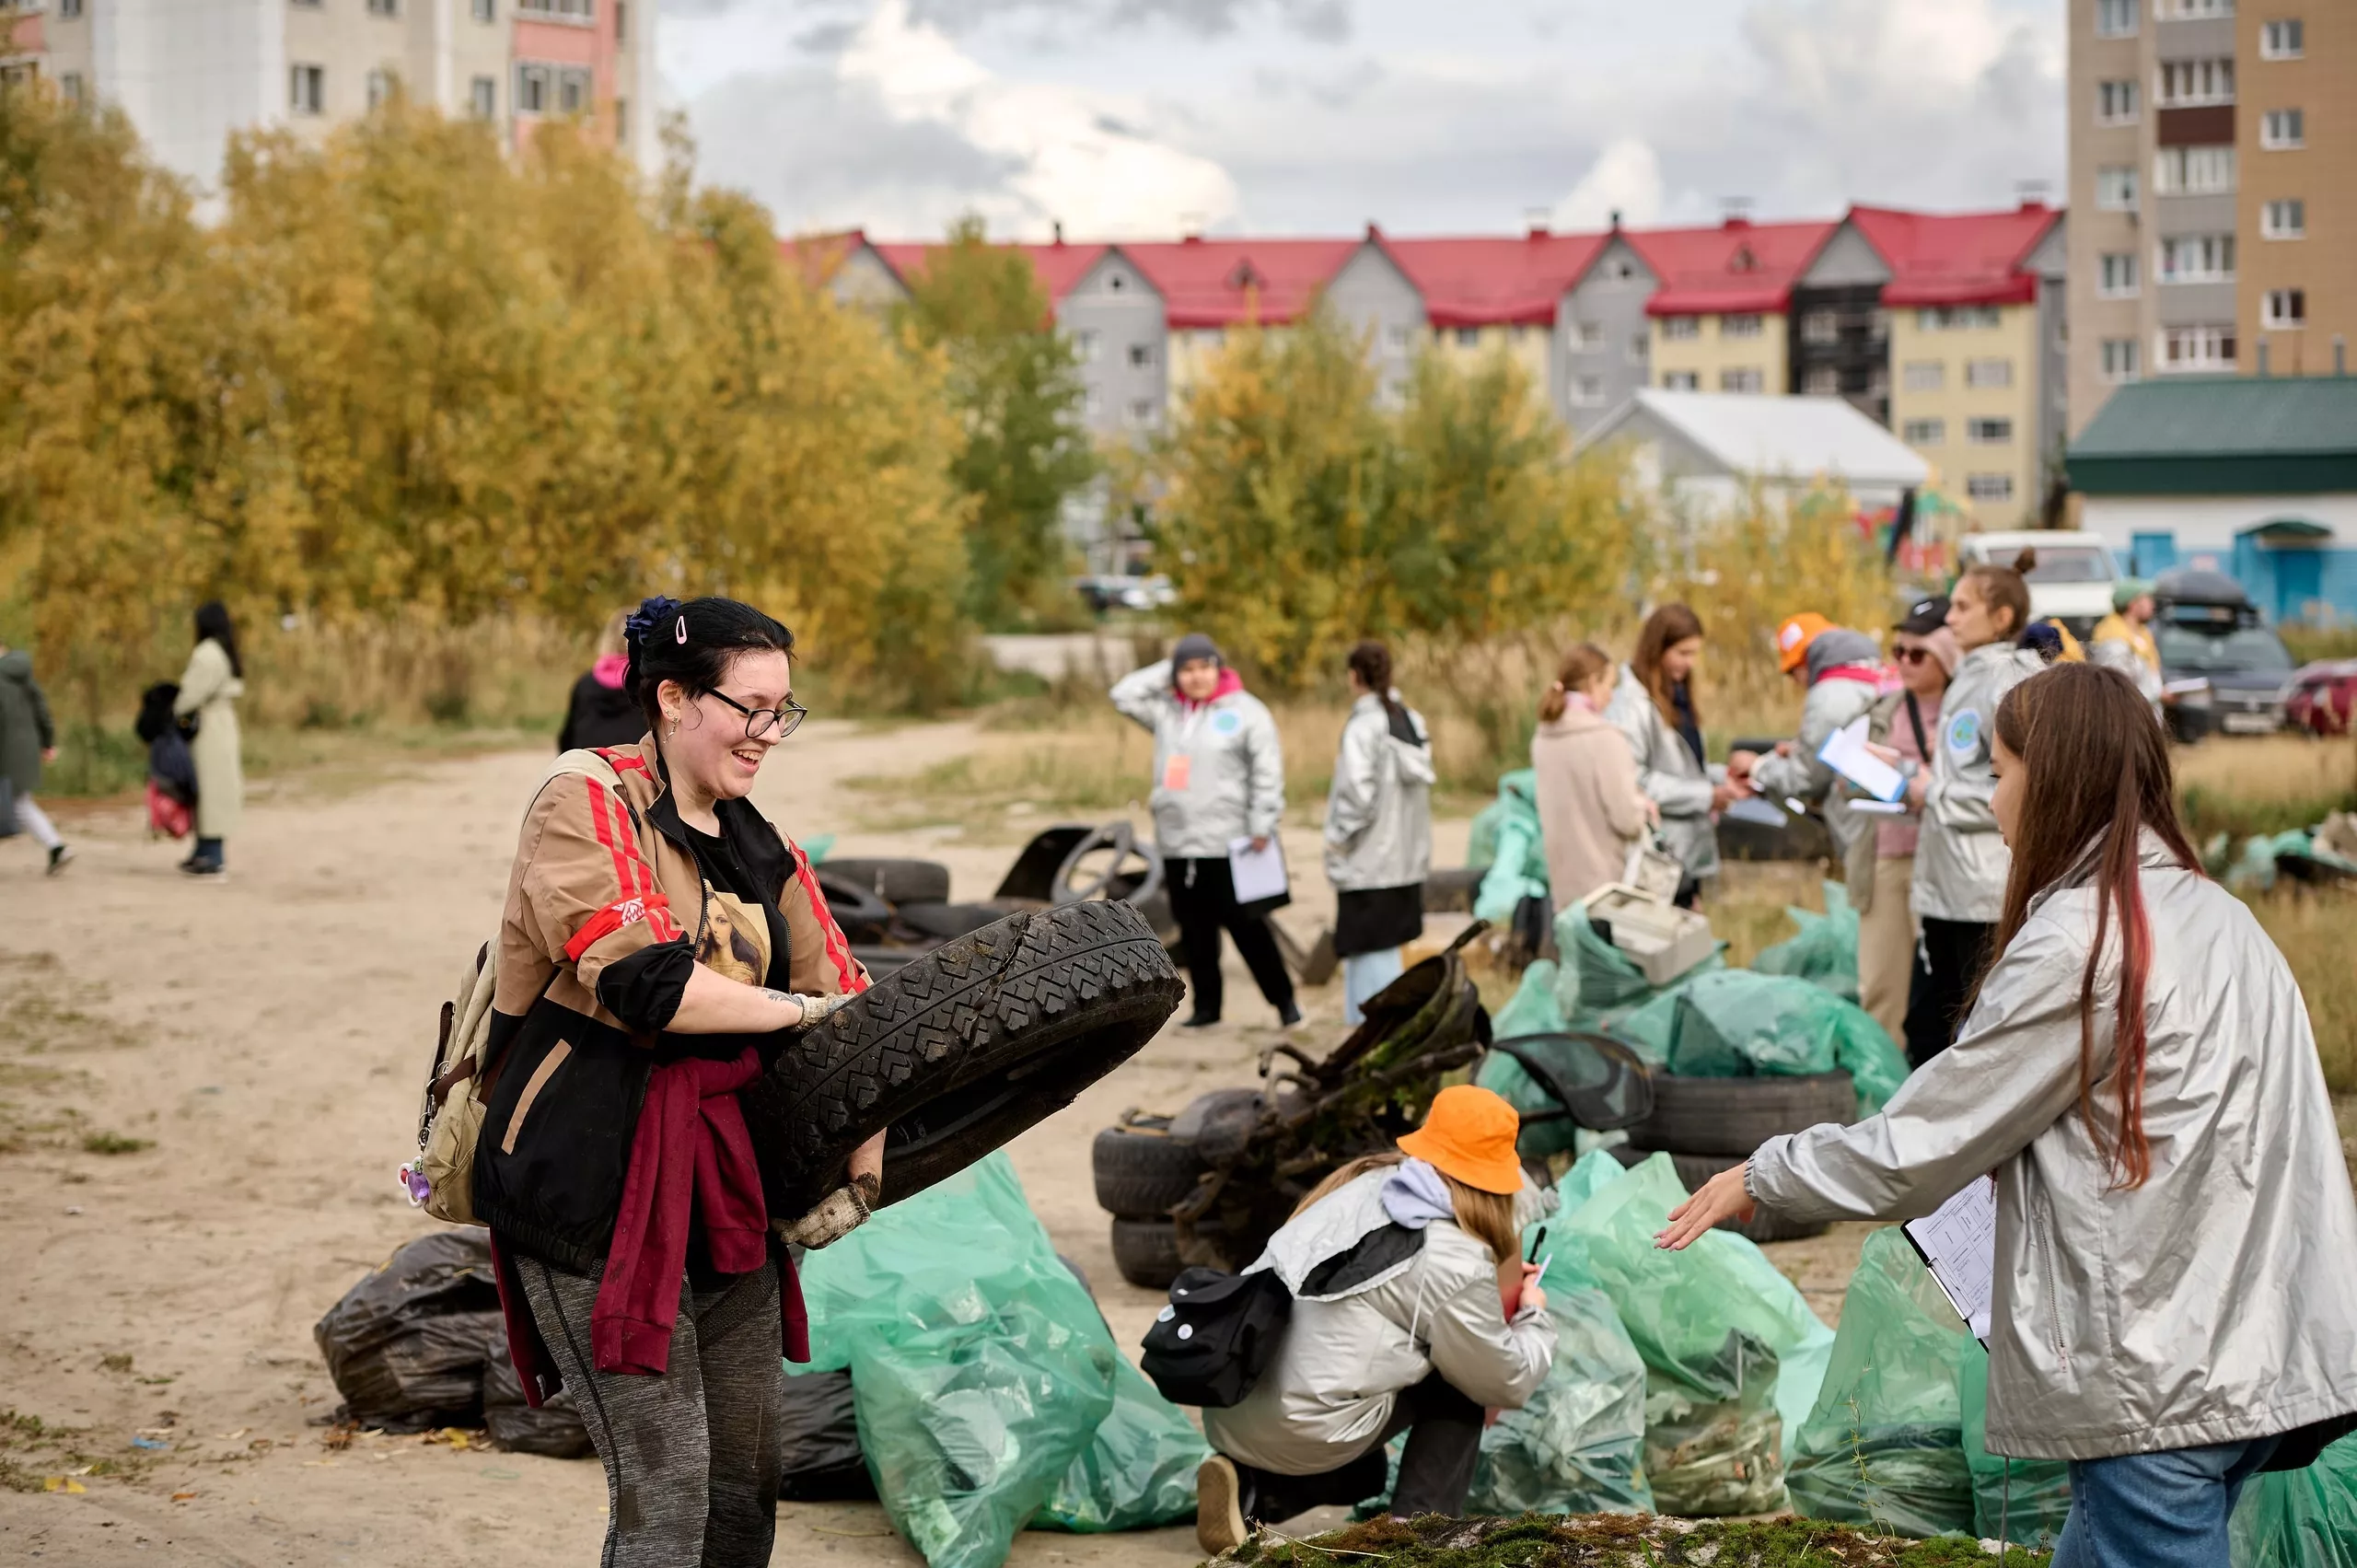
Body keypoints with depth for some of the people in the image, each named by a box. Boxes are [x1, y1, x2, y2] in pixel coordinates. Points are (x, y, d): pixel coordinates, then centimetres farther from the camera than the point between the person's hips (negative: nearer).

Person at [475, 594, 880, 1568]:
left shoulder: (763, 851, 15)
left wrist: (865, 1175, -1)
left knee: (746, 1485, 11)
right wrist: (800, 1009, -11)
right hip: (593, 1187, -7)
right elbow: (644, 985, -21)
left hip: (725, 1189, 8)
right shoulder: (586, 807, -7)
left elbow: (852, 1016, 12)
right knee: (665, 1489, -10)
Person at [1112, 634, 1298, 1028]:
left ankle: (1283, 998, 7)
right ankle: (1206, 1005, 18)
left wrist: (1262, 825, -13)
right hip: (1176, 843, 5)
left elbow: (1267, 773, -7)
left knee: (1245, 925, -3)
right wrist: (1166, 672, 4)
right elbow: (1124, 694, 9)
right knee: (1194, 929, 9)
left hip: (1227, 843, -5)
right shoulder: (1166, 711, 10)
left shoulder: (1245, 711, -5)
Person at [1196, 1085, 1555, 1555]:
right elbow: (1507, 1383, 2)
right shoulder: (1457, 1265, -12)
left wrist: (1494, 1272, 24)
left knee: (1363, 1472, 35)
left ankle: (1250, 1493, 8)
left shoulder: (1368, 1181, 7)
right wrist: (1535, 1317, 21)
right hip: (1301, 1433, -7)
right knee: (1458, 1383, 12)